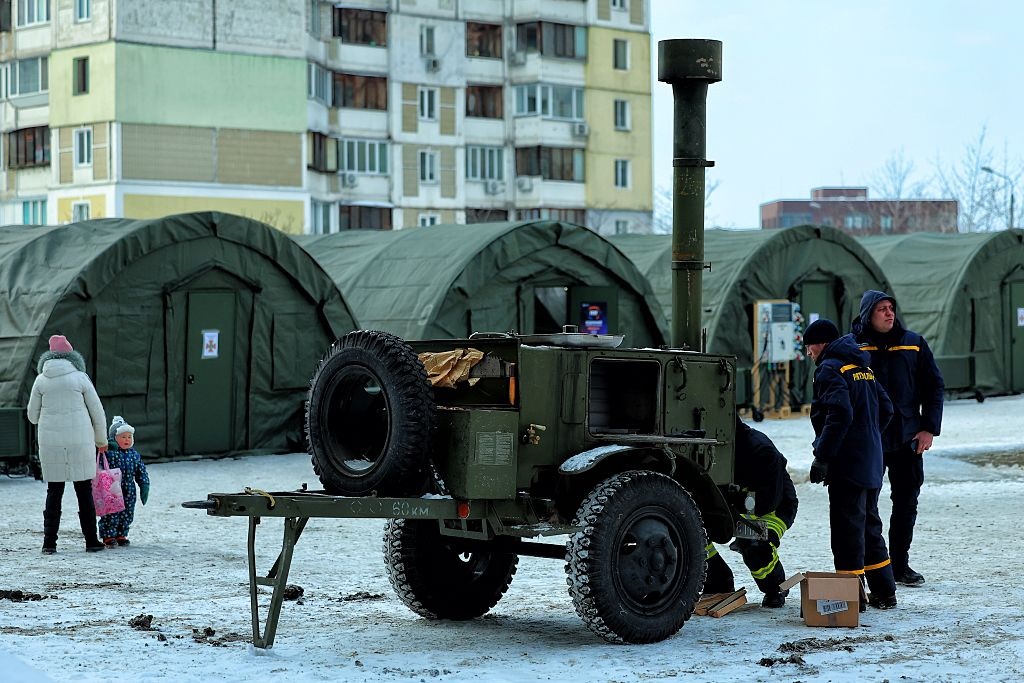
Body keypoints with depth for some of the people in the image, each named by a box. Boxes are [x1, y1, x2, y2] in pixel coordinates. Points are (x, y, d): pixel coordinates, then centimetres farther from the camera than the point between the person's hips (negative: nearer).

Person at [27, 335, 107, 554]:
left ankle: (49, 542, 2)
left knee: (53, 492, 8)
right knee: (84, 492, 7)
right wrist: (101, 440, 16)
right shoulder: (80, 378, -2)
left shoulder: (41, 380, 2)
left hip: (50, 443, 1)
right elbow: (97, 412, 2)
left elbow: (33, 416, 8)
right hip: (80, 443, -1)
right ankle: (91, 540, 9)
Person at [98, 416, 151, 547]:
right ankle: (108, 536, 7)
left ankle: (121, 535, 24)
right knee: (111, 514, -4)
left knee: (127, 514, 10)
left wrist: (144, 486, 6)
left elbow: (141, 472, 14)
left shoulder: (134, 454, 9)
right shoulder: (108, 452, -9)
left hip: (129, 492, 6)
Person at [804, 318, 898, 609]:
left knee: (847, 528, -6)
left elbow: (839, 415, -22)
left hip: (847, 463, -9)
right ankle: (884, 593, 21)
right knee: (869, 525, 17)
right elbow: (885, 409, 20)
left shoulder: (830, 369, -11)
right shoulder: (862, 368, 18)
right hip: (871, 463, 9)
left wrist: (822, 456, -19)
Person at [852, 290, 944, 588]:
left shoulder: (913, 343, 6)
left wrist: (929, 428, 1)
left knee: (906, 502, 7)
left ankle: (900, 564, 18)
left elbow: (934, 385, 9)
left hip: (907, 438, 3)